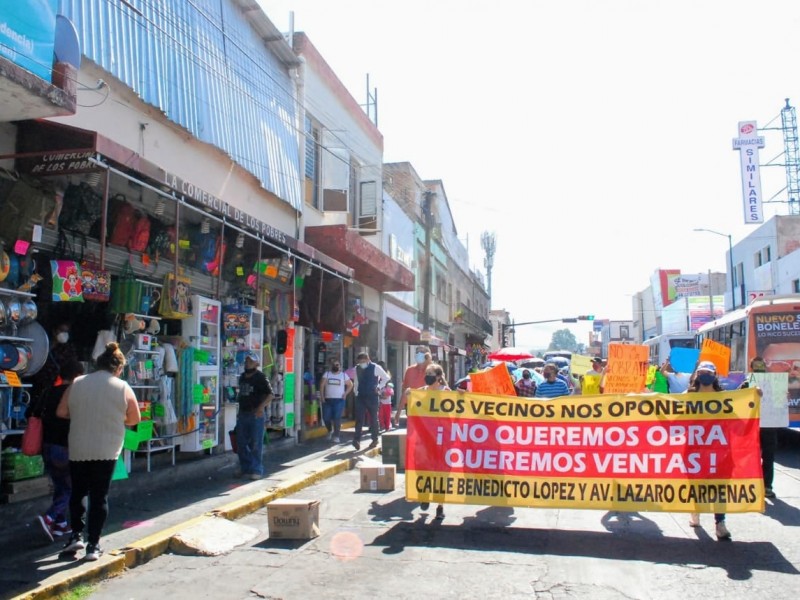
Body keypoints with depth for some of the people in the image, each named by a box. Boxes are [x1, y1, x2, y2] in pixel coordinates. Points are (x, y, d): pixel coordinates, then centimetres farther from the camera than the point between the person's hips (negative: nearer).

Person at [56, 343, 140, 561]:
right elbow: (134, 419, 1)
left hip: (77, 450, 2)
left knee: (77, 492, 20)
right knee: (99, 496, 6)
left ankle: (75, 535, 19)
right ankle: (93, 545, 8)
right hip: (106, 452, -2)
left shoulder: (76, 384, 0)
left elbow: (61, 412, 7)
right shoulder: (122, 388, -6)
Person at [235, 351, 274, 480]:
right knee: (241, 443, 12)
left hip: (255, 415, -7)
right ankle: (245, 468, 25)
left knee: (255, 444, -2)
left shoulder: (261, 378, -9)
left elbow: (270, 395, -14)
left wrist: (260, 407, -26)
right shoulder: (242, 377, 13)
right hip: (242, 414, 7)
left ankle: (256, 470, 5)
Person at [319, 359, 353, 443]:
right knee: (326, 417, 0)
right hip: (327, 400, 2)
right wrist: (322, 397, -8)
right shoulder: (327, 374, 5)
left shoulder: (344, 375, 4)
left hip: (339, 400, -2)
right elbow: (322, 385, 0)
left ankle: (336, 436, 0)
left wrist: (345, 394, -1)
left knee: (337, 418, -8)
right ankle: (330, 430, 28)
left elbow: (350, 385, 11)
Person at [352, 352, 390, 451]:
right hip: (360, 397, 3)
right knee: (359, 418, -5)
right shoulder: (357, 369, 6)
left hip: (372, 396, -3)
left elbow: (386, 377, 1)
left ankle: (375, 439, 17)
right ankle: (357, 440, -8)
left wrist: (379, 387, -4)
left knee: (373, 418, 6)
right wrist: (356, 393, 11)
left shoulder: (375, 368, -8)